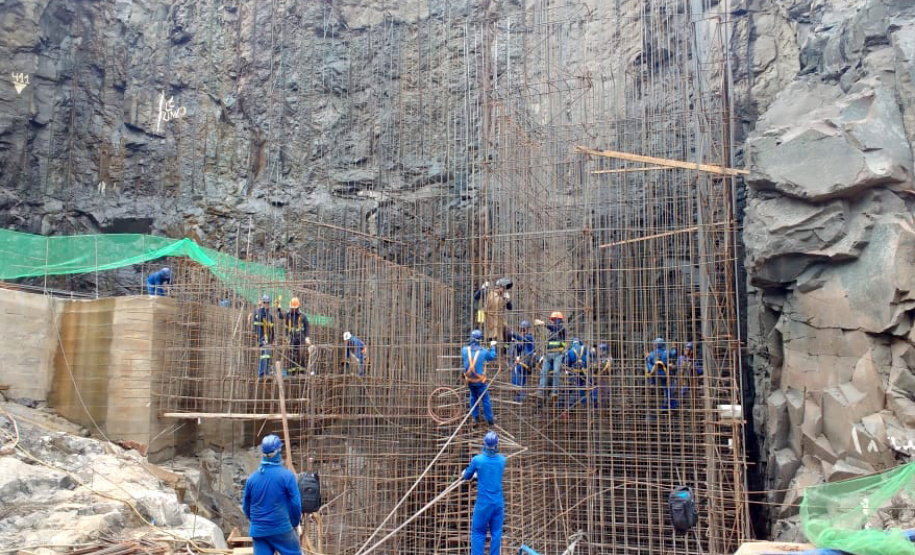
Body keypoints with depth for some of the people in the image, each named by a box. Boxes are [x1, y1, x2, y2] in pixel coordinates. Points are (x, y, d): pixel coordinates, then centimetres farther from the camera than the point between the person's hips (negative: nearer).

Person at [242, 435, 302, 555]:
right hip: (281, 529, -4)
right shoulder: (286, 475, -9)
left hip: (258, 531, 4)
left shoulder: (252, 477, 4)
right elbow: (295, 503, -9)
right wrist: (295, 523, 7)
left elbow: (246, 506, 12)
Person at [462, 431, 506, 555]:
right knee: (496, 533, 9)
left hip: (483, 503, -3)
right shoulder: (502, 459, 1)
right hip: (498, 502, 3)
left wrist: (465, 475, 29)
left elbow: (467, 476, 6)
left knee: (478, 532, 5)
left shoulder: (477, 460, -10)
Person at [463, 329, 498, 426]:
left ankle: (475, 416, 31)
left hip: (469, 380, 4)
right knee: (485, 399, 6)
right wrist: (492, 347, 16)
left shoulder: (465, 350, -12)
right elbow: (492, 356, 2)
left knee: (473, 397, 24)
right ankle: (490, 420, 13)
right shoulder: (483, 352, -17)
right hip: (480, 381, -3)